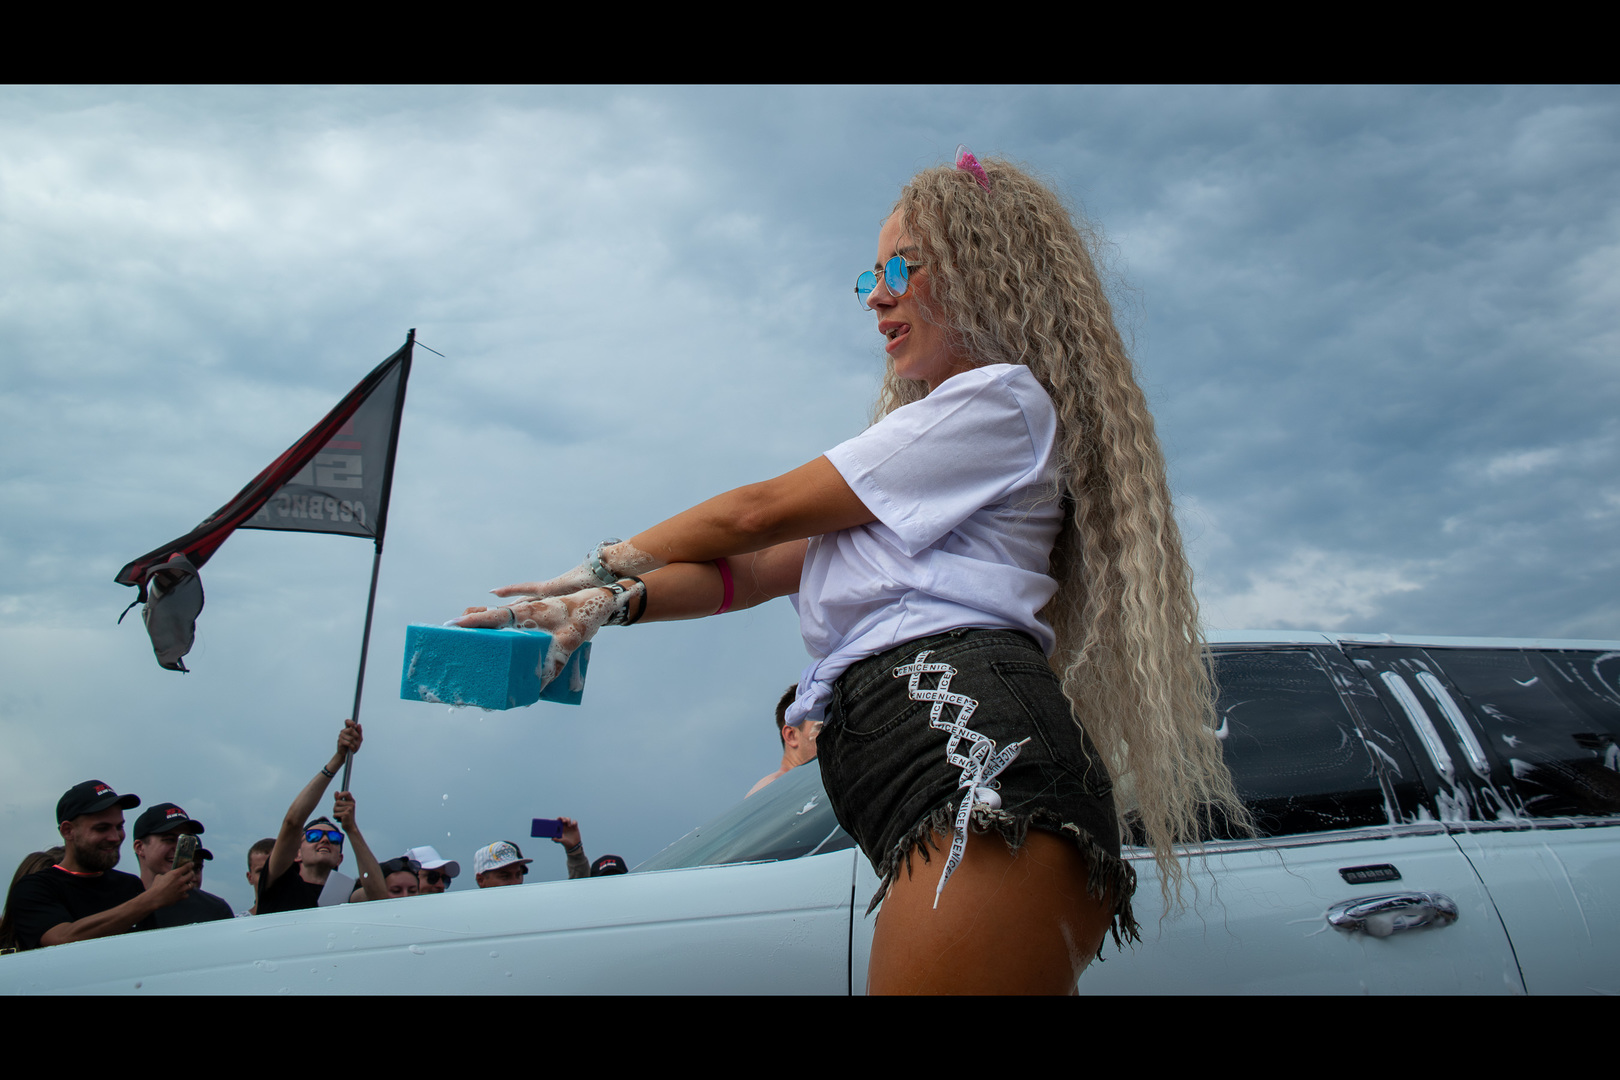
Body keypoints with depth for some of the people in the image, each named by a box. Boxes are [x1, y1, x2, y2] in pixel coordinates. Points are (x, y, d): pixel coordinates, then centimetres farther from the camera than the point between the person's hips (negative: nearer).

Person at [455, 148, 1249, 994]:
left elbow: (762, 513, 3)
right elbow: (762, 570, 19)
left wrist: (607, 562, 16)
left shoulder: (1004, 395, 3)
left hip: (974, 747, -9)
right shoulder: (919, 457, 33)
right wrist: (616, 602, 3)